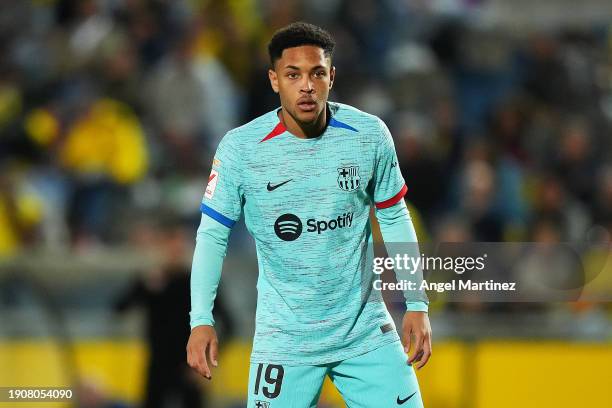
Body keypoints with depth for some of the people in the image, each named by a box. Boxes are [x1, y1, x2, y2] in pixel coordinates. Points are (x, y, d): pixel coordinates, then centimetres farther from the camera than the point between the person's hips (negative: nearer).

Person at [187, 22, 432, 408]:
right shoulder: (240, 147, -10)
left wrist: (416, 305, 5)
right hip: (283, 342, -2)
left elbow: (395, 219, 7)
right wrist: (201, 320, -10)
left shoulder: (370, 135, -5)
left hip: (366, 331, 2)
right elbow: (213, 234, -3)